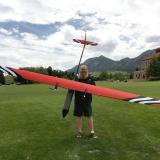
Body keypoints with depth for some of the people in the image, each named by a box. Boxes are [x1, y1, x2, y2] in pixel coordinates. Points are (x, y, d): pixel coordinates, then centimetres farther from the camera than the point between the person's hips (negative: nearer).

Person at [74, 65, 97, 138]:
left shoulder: (90, 79, -2)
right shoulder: (76, 79, 2)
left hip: (87, 101, -2)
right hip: (78, 101, 2)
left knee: (89, 116, 2)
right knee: (78, 116, 9)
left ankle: (92, 132, 12)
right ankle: (79, 131, 24)